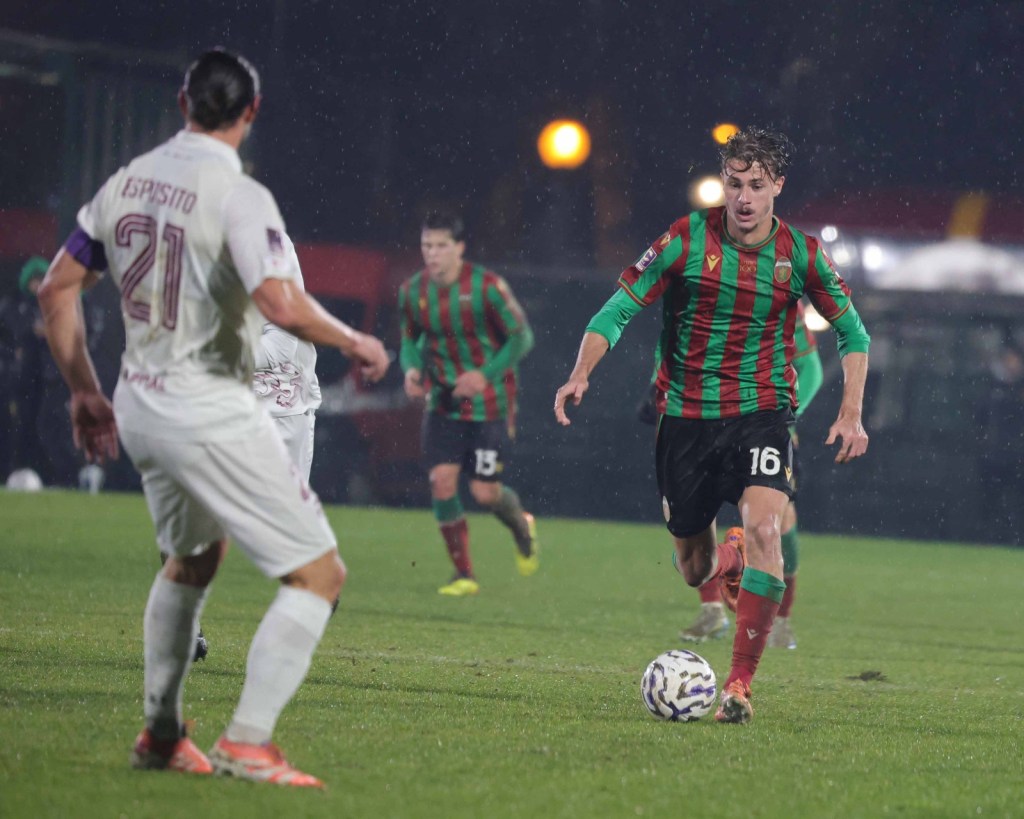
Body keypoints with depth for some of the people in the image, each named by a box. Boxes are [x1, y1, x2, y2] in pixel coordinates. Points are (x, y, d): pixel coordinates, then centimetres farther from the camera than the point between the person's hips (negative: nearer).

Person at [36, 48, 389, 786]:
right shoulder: (237, 195, -16)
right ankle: (248, 743, -13)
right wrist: (355, 343, -10)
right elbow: (280, 304, -28)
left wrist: (84, 389, 19)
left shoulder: (128, 183, 7)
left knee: (191, 558, 31)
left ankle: (160, 734, 33)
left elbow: (58, 288, 11)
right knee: (319, 572, -4)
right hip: (210, 413, -8)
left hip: (140, 407, 8)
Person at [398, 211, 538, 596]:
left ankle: (522, 527, 32)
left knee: (484, 491, -4)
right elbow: (410, 340, 13)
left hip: (490, 404, -3)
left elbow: (521, 336, -9)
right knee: (442, 480, -11)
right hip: (443, 402, 4)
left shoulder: (486, 286, -15)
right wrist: (411, 369, -9)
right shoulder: (412, 291, -2)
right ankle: (463, 574, 1)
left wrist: (486, 375, -21)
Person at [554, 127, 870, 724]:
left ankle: (741, 685, -22)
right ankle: (730, 562, 50)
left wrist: (851, 416, 0)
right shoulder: (688, 239, -7)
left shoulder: (800, 254, -3)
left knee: (764, 527, -26)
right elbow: (618, 310, -6)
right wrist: (581, 375, -23)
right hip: (686, 416, 1)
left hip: (762, 411, -1)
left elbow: (852, 331, 10)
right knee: (693, 570, 9)